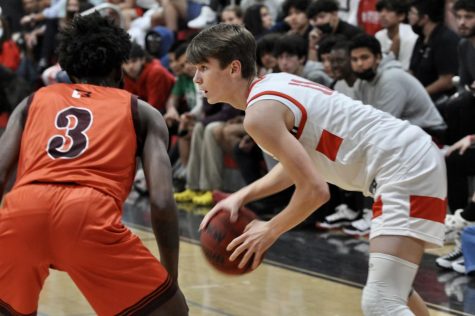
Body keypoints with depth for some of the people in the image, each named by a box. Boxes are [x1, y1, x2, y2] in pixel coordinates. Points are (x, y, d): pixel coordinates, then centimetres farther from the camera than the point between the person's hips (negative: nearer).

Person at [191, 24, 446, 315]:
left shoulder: (260, 113, -16)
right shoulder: (275, 84, 13)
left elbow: (315, 190, -20)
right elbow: (298, 164, 25)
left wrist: (271, 230, -4)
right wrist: (243, 196, 15)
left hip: (405, 169, -11)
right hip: (414, 159, 11)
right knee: (391, 286, 30)